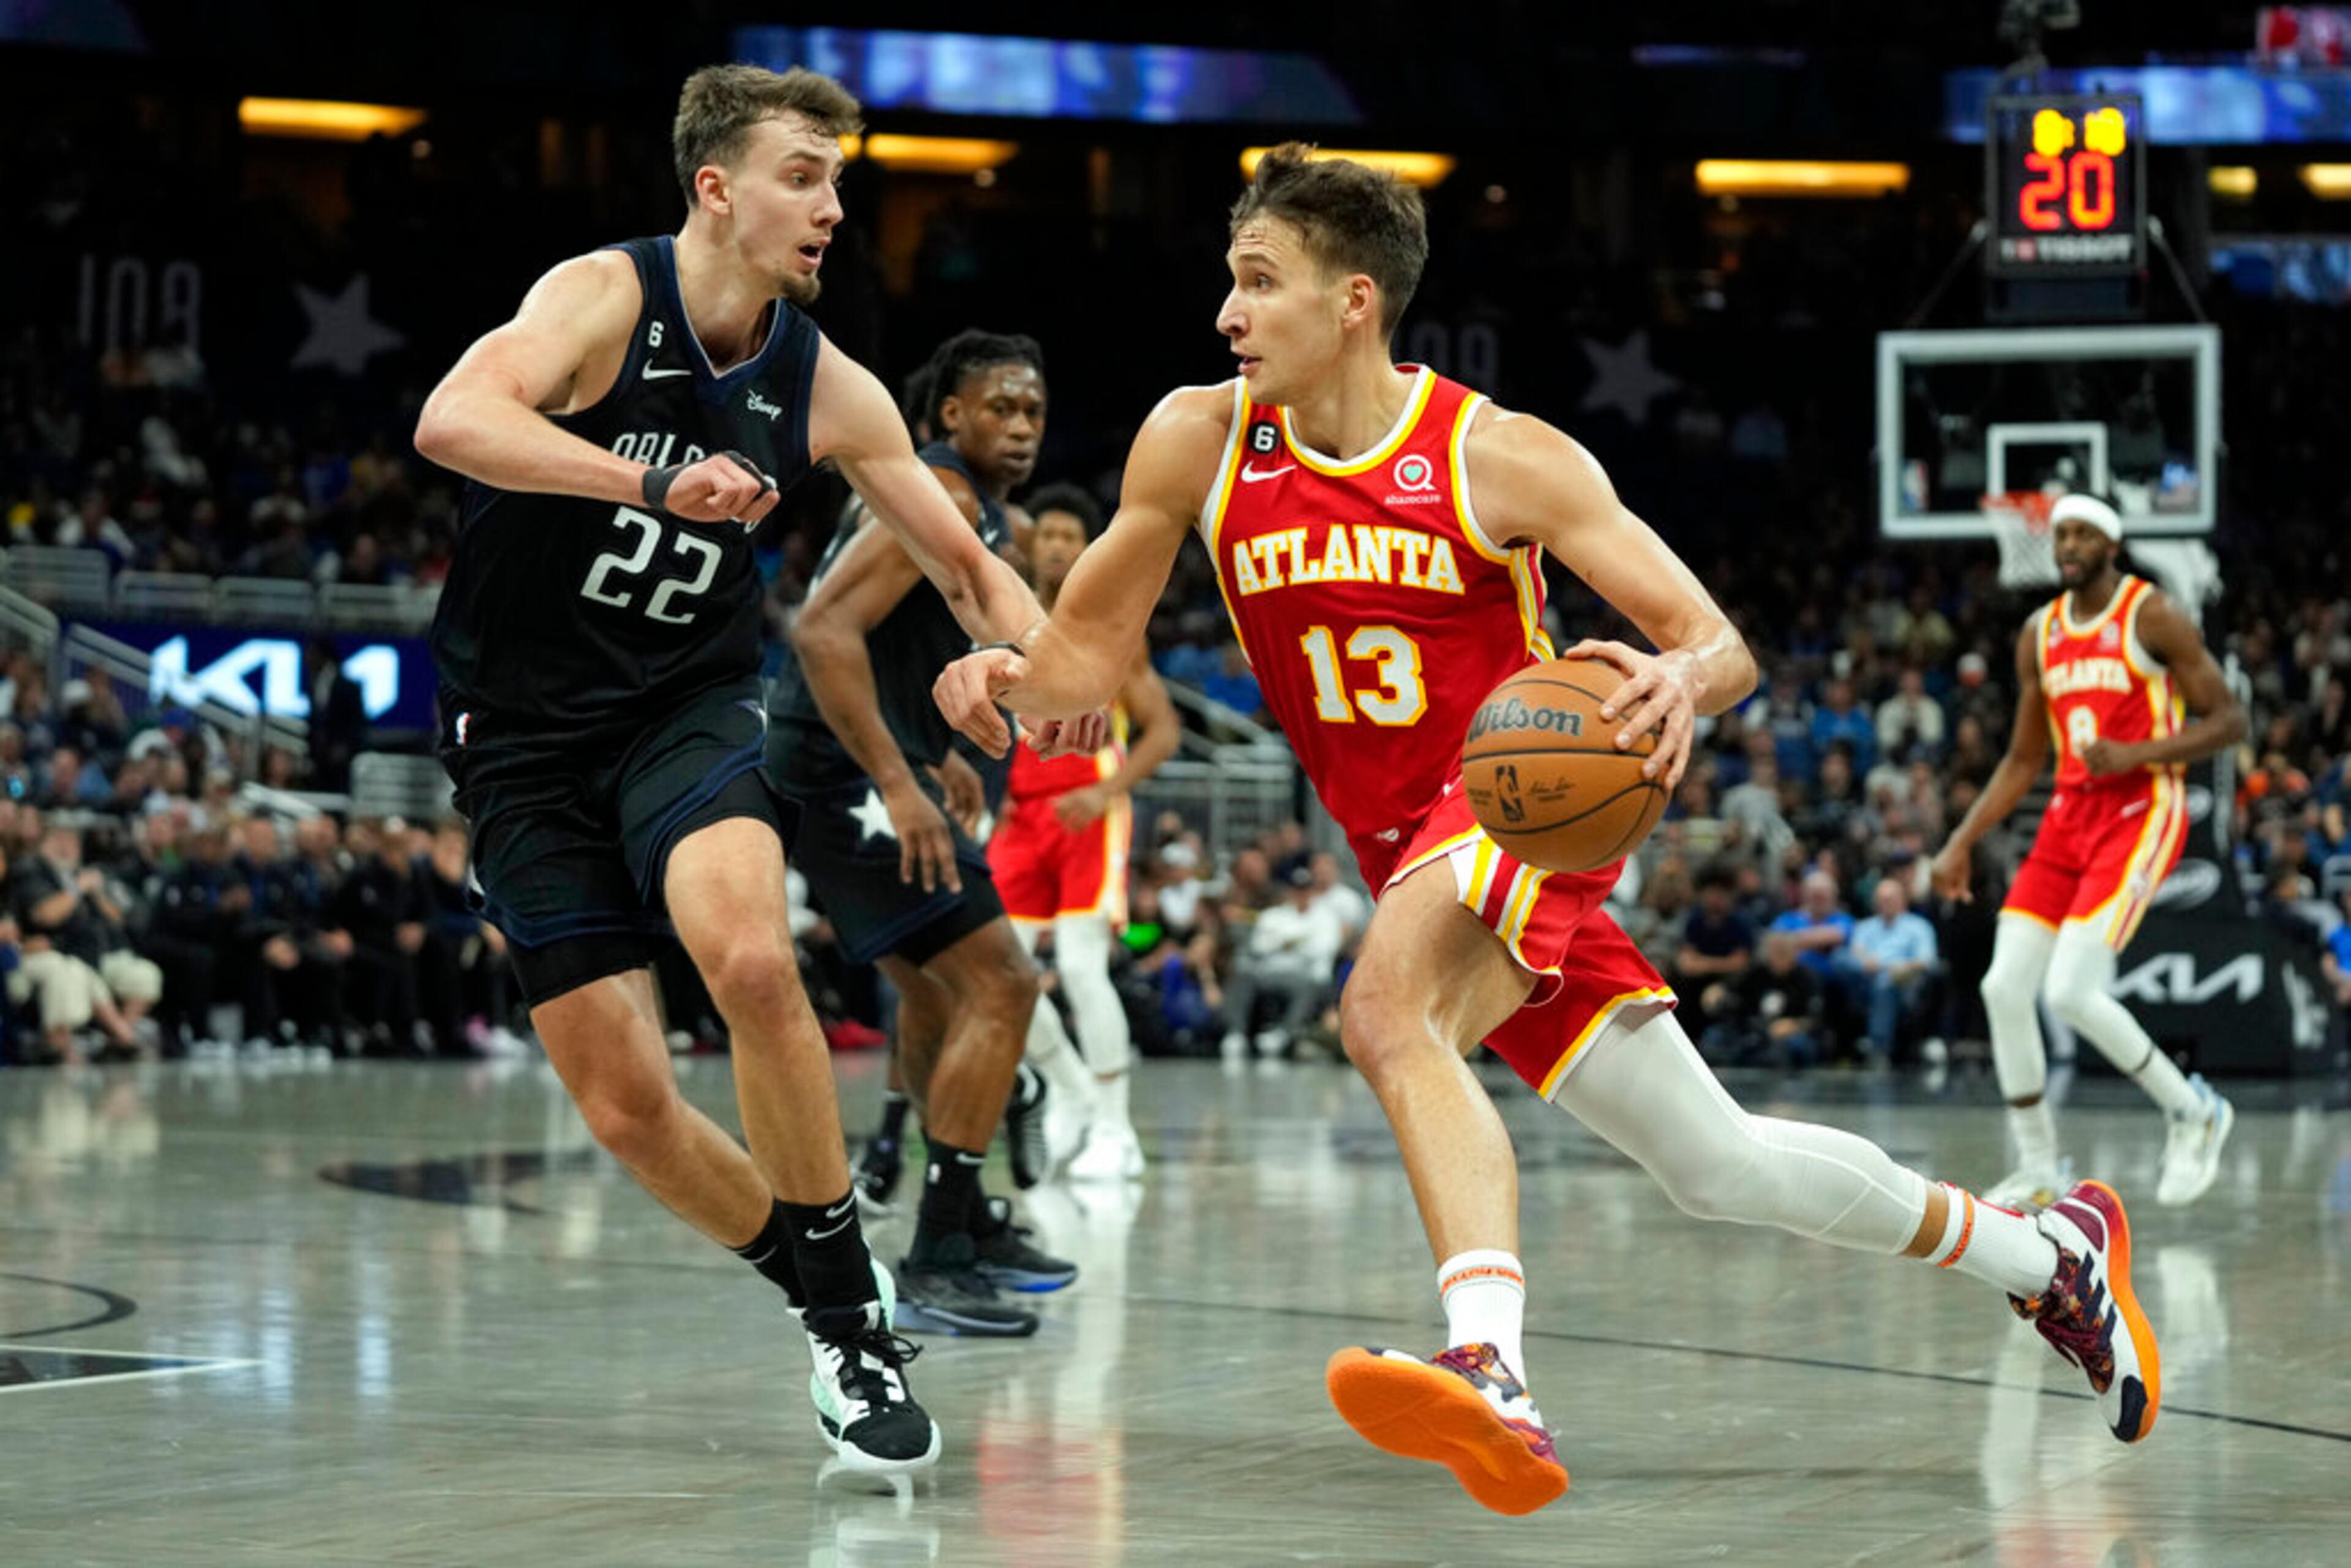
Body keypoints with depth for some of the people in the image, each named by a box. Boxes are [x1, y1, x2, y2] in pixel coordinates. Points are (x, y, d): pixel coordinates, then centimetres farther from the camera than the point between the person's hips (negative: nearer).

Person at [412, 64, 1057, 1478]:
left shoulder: (827, 388, -1)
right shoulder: (606, 297, -14)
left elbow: (970, 567, 8)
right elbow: (453, 421, -33)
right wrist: (656, 483, -44)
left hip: (689, 708, 2)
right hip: (525, 733, -2)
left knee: (753, 960, -30)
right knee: (625, 1102, -6)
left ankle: (853, 1315, -15)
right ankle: (840, 1308, 18)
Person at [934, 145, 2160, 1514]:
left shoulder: (1501, 460, -14)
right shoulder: (1198, 442, -3)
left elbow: (1727, 647, -12)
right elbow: (1090, 650, 4)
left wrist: (1681, 678, -36)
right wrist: (1012, 678, -19)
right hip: (1405, 849, 5)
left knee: (1387, 1011, -36)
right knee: (1719, 1167, 11)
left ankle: (1492, 1374, -51)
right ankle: (2049, 1254, 30)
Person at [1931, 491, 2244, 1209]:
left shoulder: (2152, 616, -7)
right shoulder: (2040, 633, 12)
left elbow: (2229, 720, -8)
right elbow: (2022, 761, 18)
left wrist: (2137, 753, -21)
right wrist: (1960, 844, 9)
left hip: (2141, 813, -7)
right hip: (2069, 818, 7)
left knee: (2071, 992, -18)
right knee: (2004, 987, -5)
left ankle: (2194, 1111, 3)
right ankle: (2039, 1171, 7)